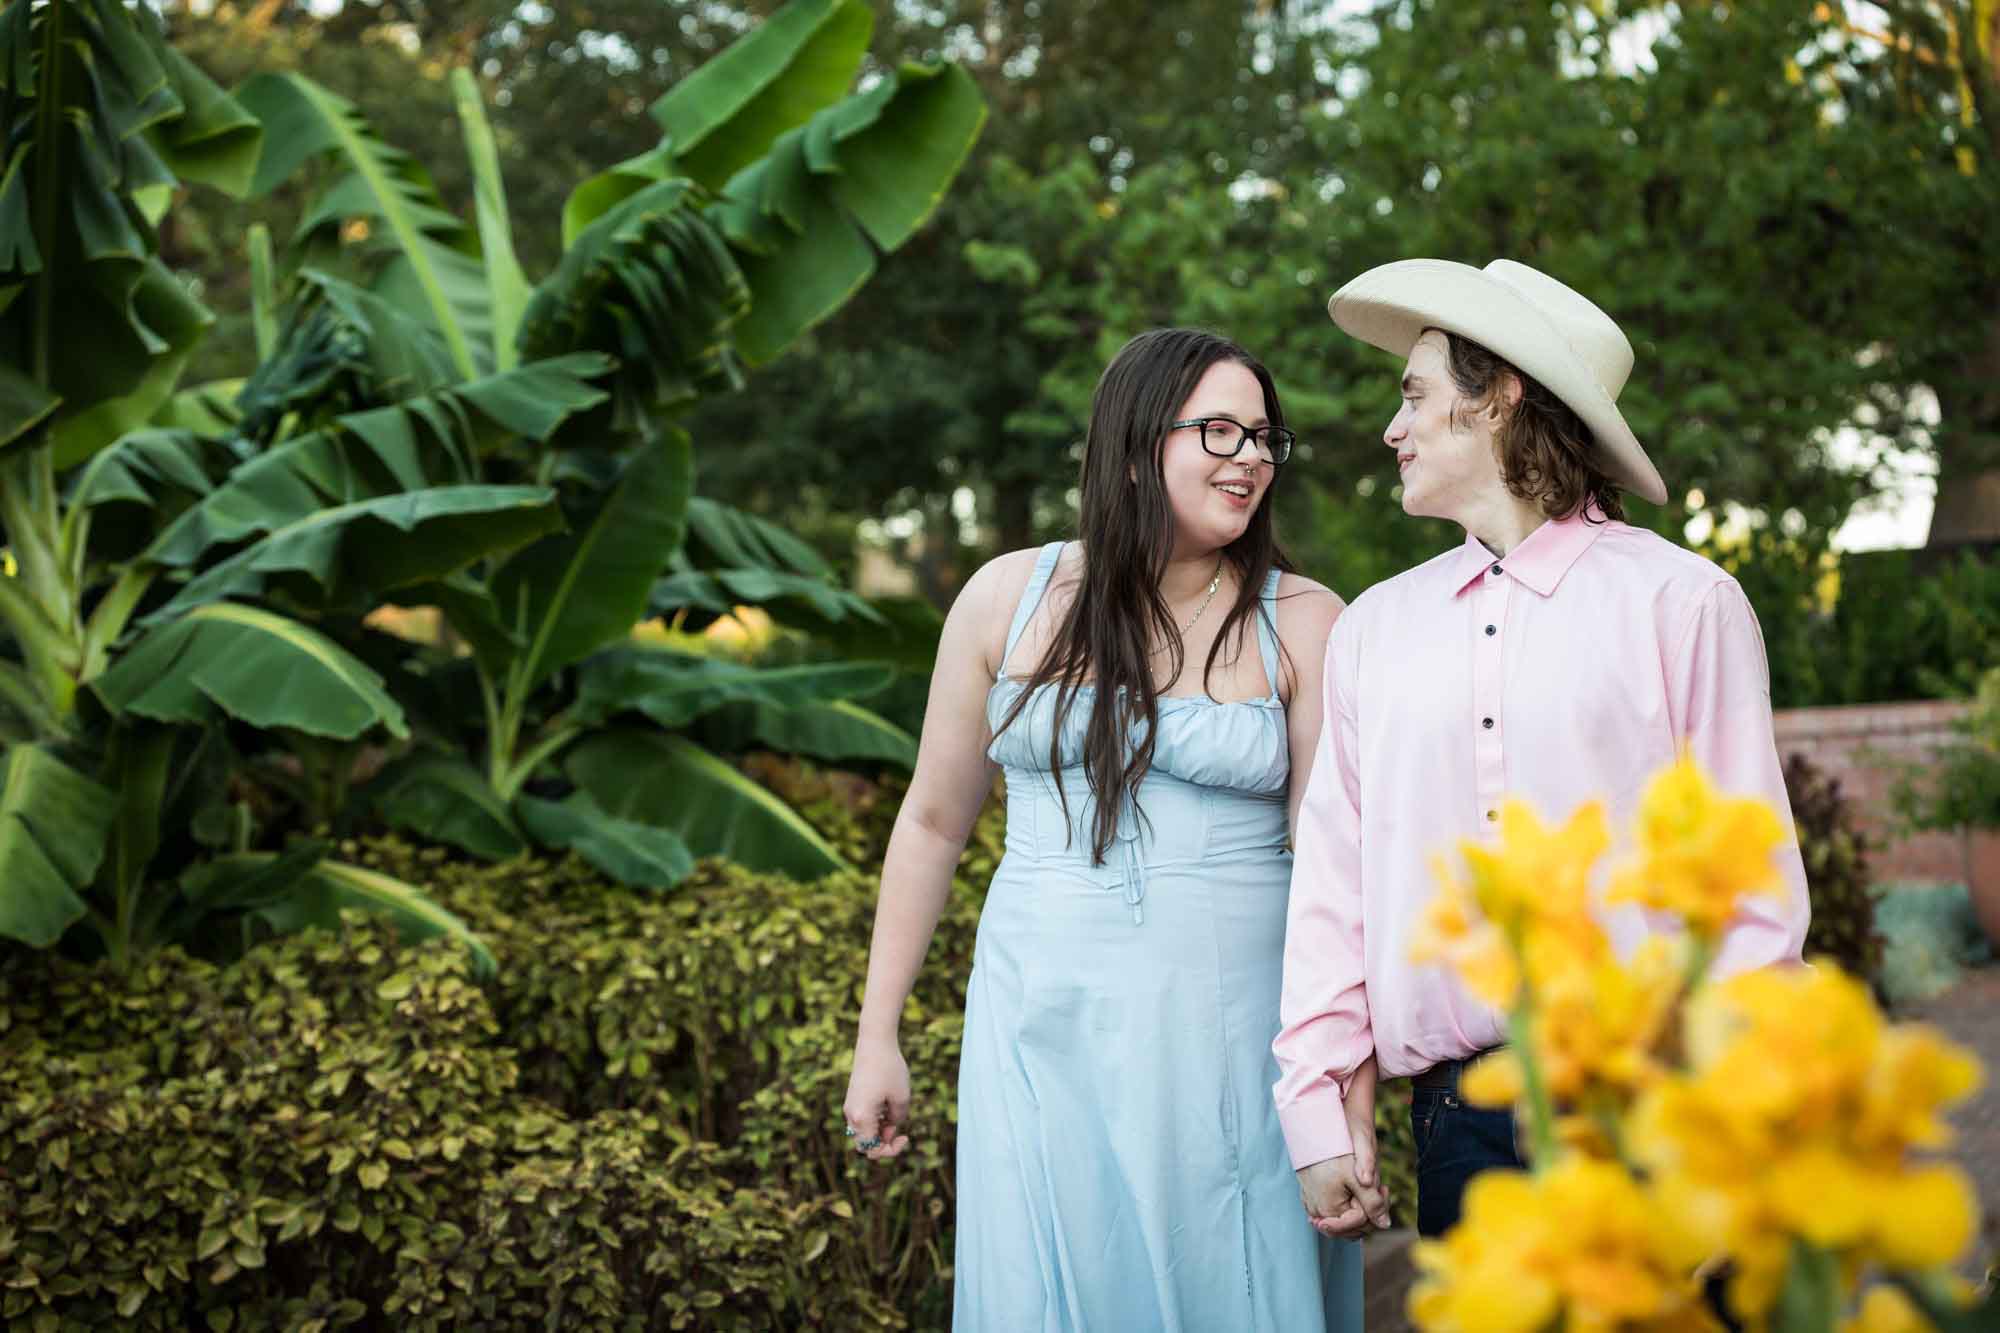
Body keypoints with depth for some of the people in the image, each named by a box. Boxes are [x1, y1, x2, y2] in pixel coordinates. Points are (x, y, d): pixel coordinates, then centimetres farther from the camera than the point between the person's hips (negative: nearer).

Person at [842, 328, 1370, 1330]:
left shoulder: (1302, 624, -2)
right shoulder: (1009, 597, 3)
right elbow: (933, 822, 10)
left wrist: (1354, 1099, -13)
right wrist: (877, 1037, 10)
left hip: (1233, 1040, -1)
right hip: (1045, 1032, 1)